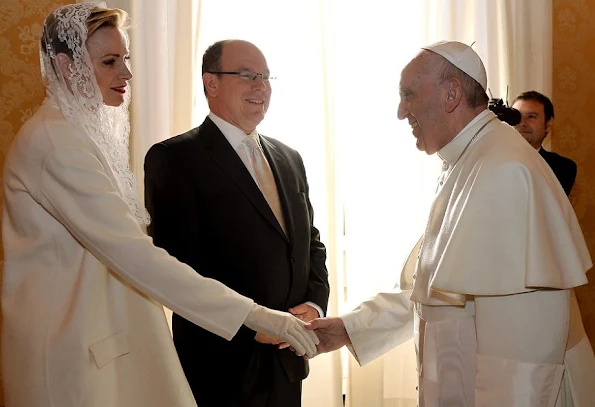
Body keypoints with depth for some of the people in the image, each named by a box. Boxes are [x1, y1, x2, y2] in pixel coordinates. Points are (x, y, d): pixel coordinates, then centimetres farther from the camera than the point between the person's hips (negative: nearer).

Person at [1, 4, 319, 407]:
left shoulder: (90, 131, 11)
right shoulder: (55, 140, -20)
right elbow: (131, 252, -28)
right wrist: (251, 313, -29)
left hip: (109, 336, 9)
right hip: (71, 345, -9)